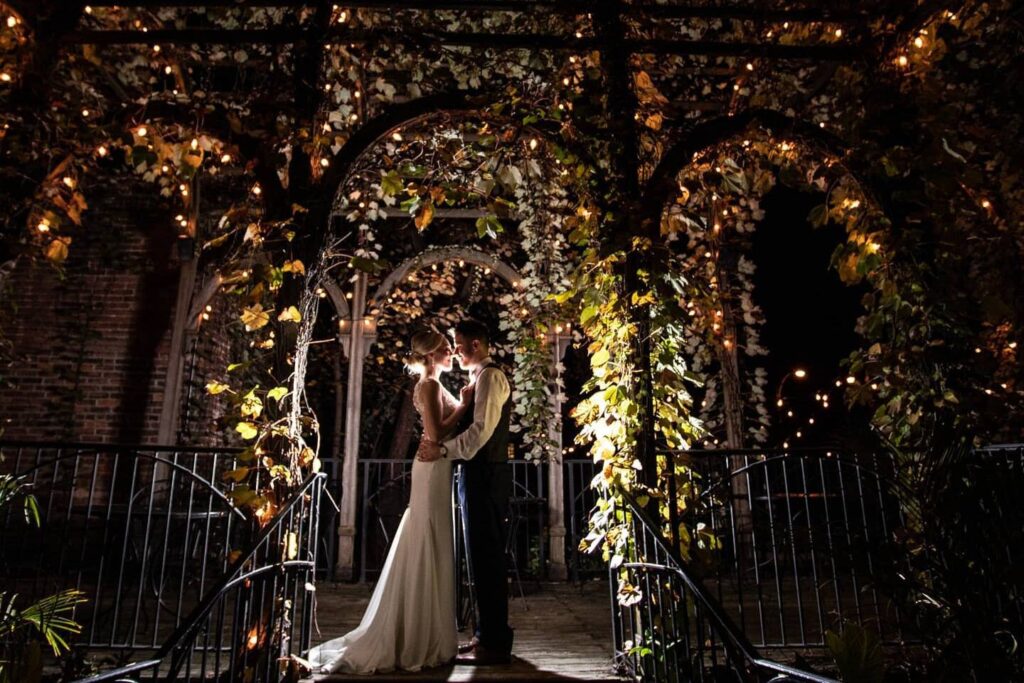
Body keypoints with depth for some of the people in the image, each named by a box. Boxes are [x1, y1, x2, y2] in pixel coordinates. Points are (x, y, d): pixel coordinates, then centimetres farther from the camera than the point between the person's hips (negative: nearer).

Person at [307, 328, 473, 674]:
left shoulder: (431, 384, 18)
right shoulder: (429, 384, -12)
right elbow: (437, 433, -21)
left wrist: (462, 403, 11)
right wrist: (465, 404, -13)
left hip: (436, 468, 10)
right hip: (433, 469, -10)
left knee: (428, 552, 14)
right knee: (428, 552, -4)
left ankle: (417, 637, 24)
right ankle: (421, 641, 5)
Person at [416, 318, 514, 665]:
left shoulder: (490, 376, -12)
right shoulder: (480, 378, 19)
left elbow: (481, 430, -21)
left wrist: (442, 450, -18)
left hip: (486, 476, -10)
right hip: (479, 475, 10)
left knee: (487, 557, -3)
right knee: (484, 557, 14)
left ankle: (495, 643, 6)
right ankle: (488, 634, 24)